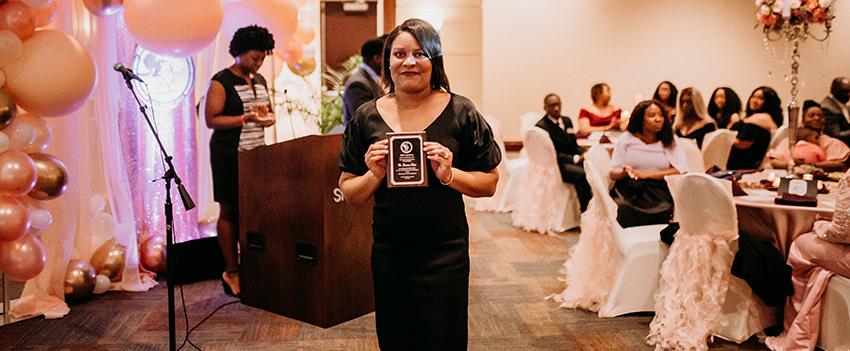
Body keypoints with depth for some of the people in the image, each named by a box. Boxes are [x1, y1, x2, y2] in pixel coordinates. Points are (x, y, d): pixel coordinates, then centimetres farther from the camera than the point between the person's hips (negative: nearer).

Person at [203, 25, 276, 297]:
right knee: (230, 211, 1)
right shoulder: (221, 81, -7)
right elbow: (211, 119, -12)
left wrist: (268, 118, 0)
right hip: (230, 154, -6)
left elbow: (268, 110, 24)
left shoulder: (259, 80, 14)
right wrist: (246, 118, -22)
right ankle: (231, 272, 8)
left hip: (257, 152, 6)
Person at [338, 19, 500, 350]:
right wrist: (374, 176, -13)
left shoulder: (460, 112, -3)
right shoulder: (367, 117, 2)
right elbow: (349, 193, 6)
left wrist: (450, 174, -17)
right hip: (388, 253, 2)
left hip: (445, 254, -2)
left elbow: (489, 183, 0)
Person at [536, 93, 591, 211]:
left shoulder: (567, 121, 15)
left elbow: (574, 146, 18)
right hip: (555, 166, -7)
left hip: (572, 160, 7)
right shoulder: (541, 126, -10)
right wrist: (576, 159, -25)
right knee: (582, 174, -31)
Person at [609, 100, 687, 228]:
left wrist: (646, 174, -9)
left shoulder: (671, 140, 8)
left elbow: (680, 171, -3)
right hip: (628, 190, 0)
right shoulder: (625, 139, 9)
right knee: (624, 211, -26)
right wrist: (624, 172, -17)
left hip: (658, 192, 0)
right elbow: (613, 173, 7)